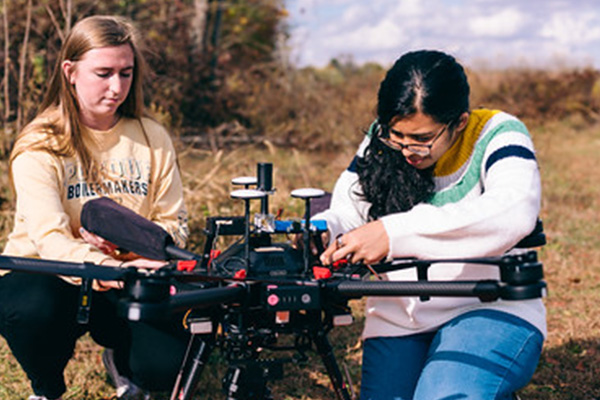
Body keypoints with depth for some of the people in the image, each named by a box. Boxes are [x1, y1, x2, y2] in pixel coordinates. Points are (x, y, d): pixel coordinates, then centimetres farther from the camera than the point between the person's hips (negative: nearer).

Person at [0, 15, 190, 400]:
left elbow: (174, 224, 0)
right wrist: (109, 270, -47)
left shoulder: (153, 138, 0)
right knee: (31, 310, -37)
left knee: (166, 366, -23)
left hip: (126, 283, 3)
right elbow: (50, 239, -27)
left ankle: (121, 360, 18)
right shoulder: (40, 145, -13)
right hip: (45, 277, -2)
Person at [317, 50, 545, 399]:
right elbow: (345, 212, 6)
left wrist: (395, 232, -40)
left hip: (491, 309, -4)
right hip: (399, 316, 4)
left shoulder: (499, 134, -10)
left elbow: (514, 213, -31)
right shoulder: (383, 142, 4)